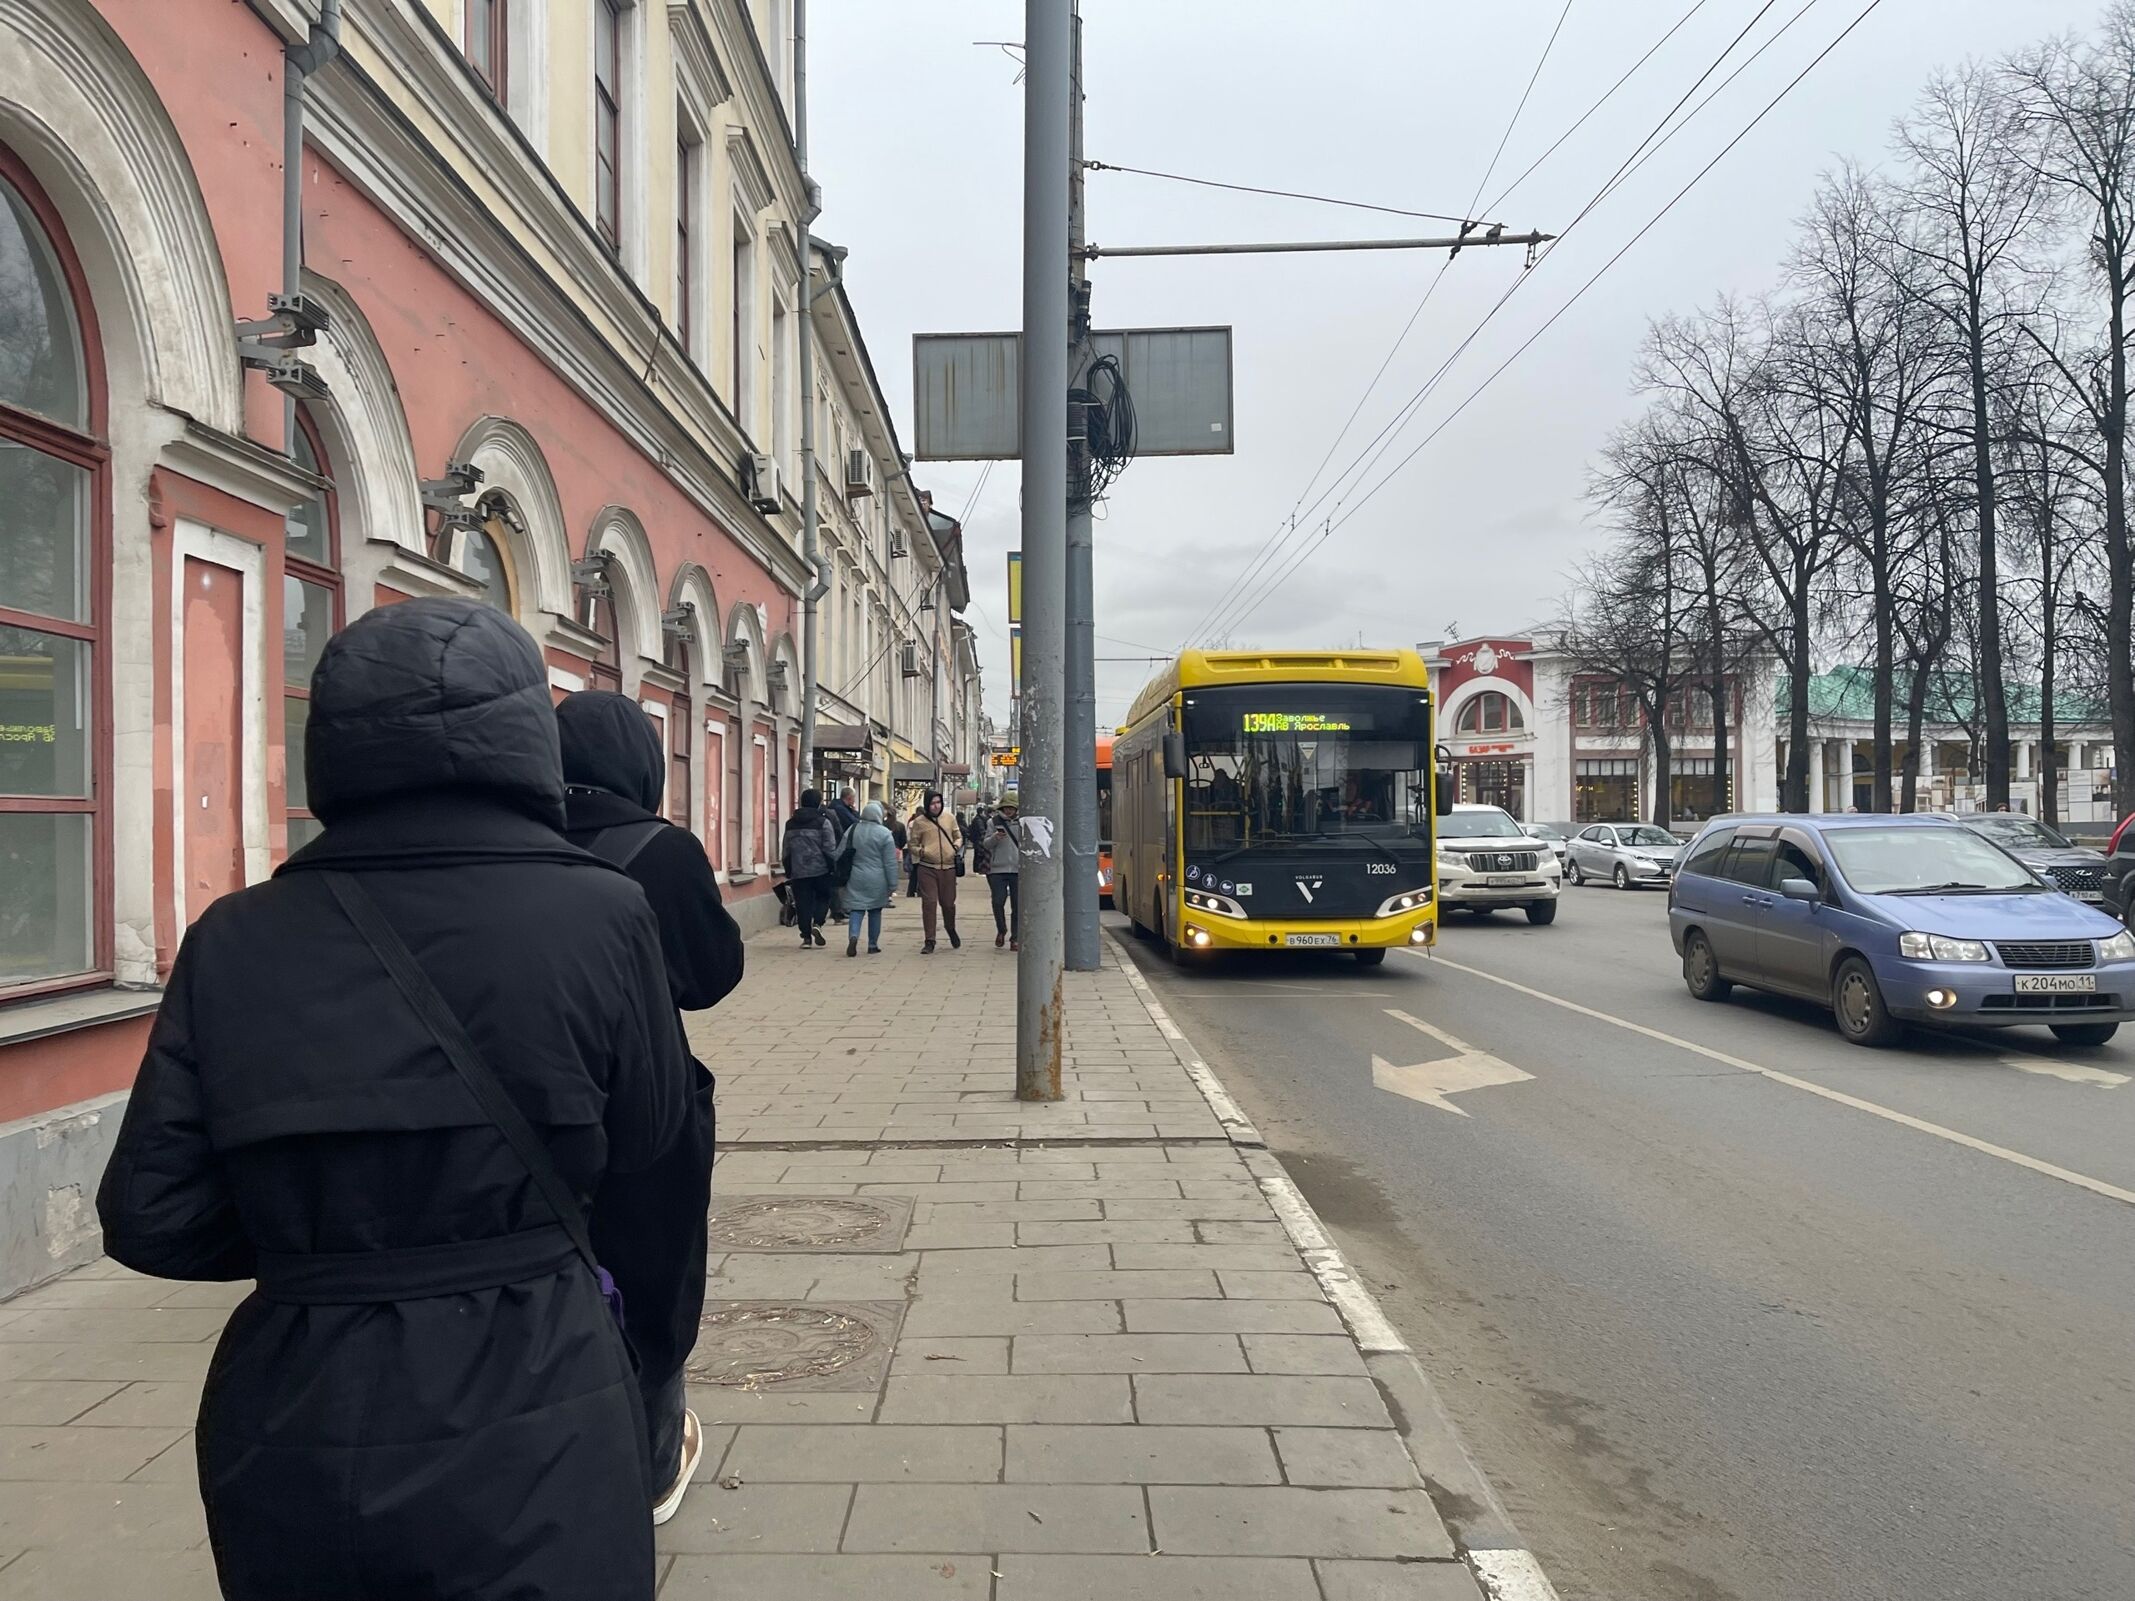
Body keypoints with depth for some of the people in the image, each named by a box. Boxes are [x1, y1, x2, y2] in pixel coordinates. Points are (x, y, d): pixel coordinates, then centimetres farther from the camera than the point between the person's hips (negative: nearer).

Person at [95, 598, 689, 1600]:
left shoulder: (235, 940, -7)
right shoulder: (598, 913, -15)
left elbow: (151, 1217, -4)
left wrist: (317, 1233, 11)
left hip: (294, 1422, 4)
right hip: (525, 1414, -3)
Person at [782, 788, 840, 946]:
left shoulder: (791, 824, 10)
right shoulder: (823, 822, -6)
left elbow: (786, 850, 13)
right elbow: (830, 849, -9)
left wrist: (788, 872, 19)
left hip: (798, 871, 3)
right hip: (820, 869, -3)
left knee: (803, 903, 7)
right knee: (823, 897, 14)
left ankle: (806, 937, 4)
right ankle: (817, 924, -7)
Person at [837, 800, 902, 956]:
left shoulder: (852, 830, 2)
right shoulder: (884, 834, -7)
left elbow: (840, 854, 6)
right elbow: (890, 863, -7)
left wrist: (836, 873, 16)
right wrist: (892, 885, -1)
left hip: (856, 879, 2)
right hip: (877, 881, -2)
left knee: (856, 910, 4)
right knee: (875, 912, 12)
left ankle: (853, 936, -22)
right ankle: (873, 945, 18)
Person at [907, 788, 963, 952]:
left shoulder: (950, 818, 8)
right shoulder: (919, 822, 2)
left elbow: (958, 836, 20)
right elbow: (912, 845, 7)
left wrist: (957, 845, -2)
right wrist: (920, 851, -13)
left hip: (948, 868, 2)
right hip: (927, 868, -2)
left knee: (948, 903, 9)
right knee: (929, 903, -5)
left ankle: (951, 930, 39)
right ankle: (930, 941, 3)